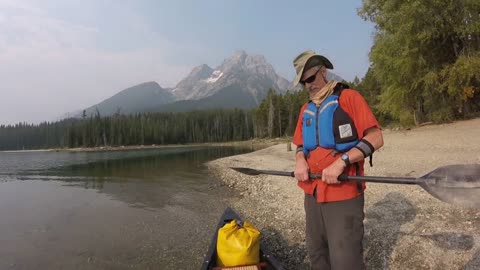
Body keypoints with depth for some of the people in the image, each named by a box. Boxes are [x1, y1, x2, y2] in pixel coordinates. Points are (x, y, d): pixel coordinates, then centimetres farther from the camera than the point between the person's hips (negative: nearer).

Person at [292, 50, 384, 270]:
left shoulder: (348, 97, -5)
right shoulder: (306, 110, 14)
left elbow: (375, 138, -12)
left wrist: (342, 161, -22)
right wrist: (300, 161, -2)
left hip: (344, 195, -6)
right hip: (312, 194, 7)